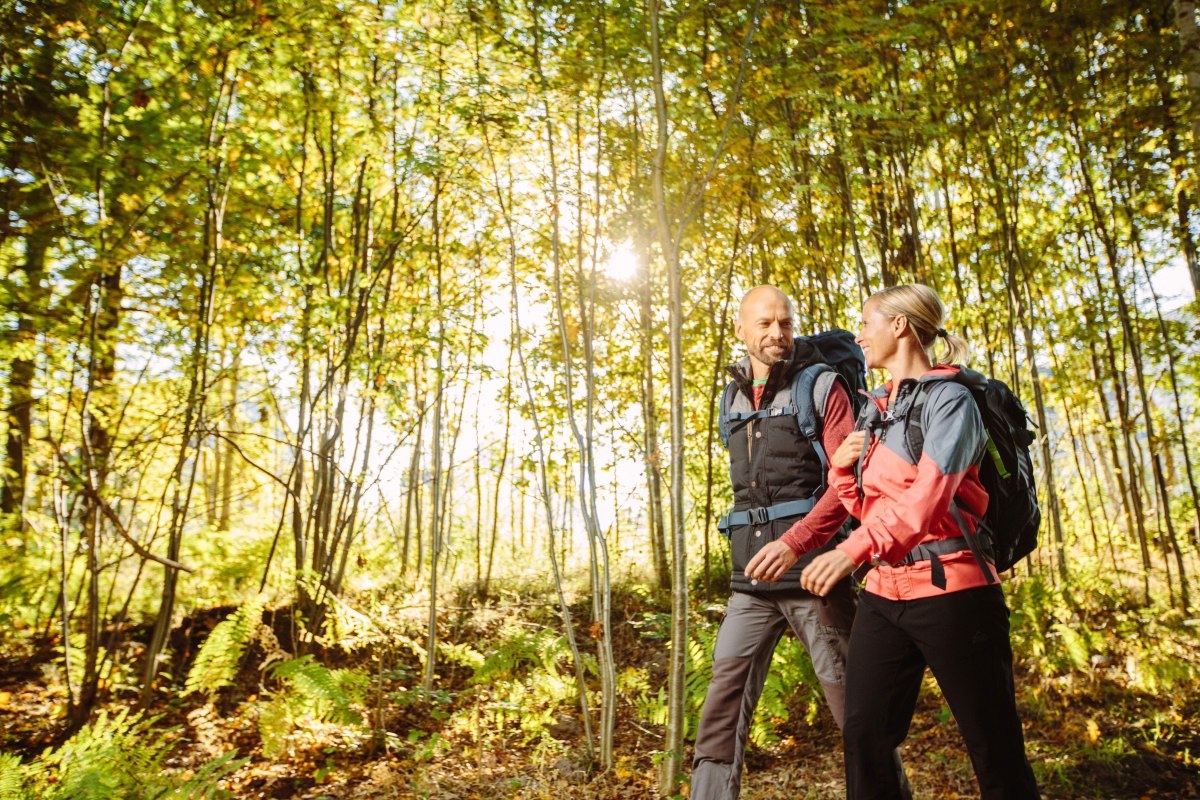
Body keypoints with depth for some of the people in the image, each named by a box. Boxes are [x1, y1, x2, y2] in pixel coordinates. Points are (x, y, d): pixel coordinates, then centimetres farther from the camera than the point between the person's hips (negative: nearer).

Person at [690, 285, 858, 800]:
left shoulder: (821, 386, -1)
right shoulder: (733, 400, 14)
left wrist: (796, 541, -21)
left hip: (812, 569, -4)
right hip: (752, 580, 5)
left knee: (850, 698, 5)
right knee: (724, 702, 3)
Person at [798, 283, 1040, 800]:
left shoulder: (949, 399, -6)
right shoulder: (874, 409, 16)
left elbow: (928, 494, -22)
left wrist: (853, 549, -35)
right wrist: (841, 466, 0)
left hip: (949, 589, -7)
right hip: (883, 591, 7)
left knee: (996, 751, 4)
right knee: (863, 738, 5)